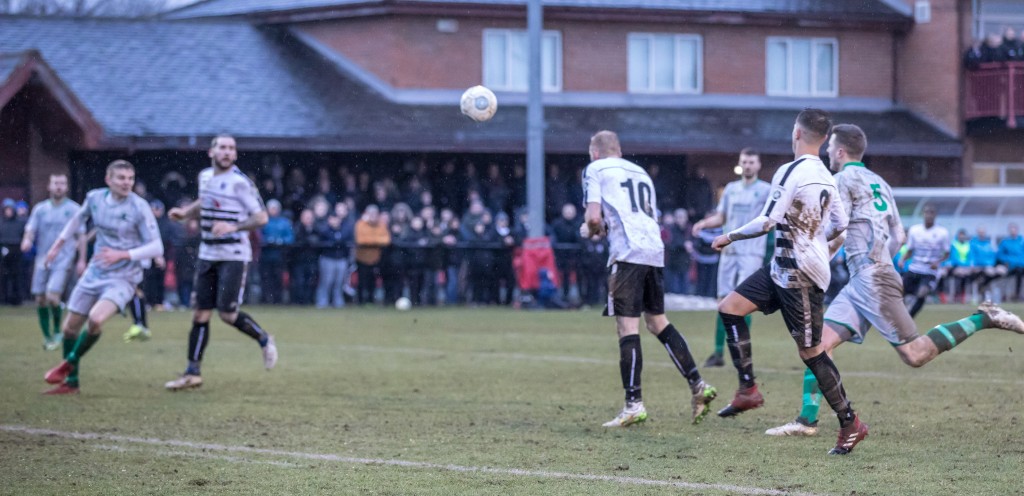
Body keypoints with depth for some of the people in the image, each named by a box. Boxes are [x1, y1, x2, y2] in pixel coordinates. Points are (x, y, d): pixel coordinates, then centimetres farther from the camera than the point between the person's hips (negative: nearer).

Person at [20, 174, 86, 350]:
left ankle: (57, 332, 1)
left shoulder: (74, 209, 1)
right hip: (43, 260, 4)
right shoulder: (40, 209, 9)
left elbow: (80, 237, 3)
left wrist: (82, 260, -3)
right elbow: (30, 231, 4)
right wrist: (26, 241, -19)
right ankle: (47, 336, 17)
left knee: (52, 296, -18)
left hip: (63, 261, -4)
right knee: (40, 299, 2)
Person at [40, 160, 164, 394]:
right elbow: (78, 218, 21)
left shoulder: (139, 208, -17)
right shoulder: (95, 198, -2)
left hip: (122, 278, -5)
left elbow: (156, 247, -18)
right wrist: (59, 244, 23)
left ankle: (70, 363, -1)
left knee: (95, 319, -27)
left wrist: (122, 255, -28)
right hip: (94, 274, 5)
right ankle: (70, 382, 25)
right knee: (70, 327, 7)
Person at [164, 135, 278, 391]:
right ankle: (193, 373, 9)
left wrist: (234, 226, -26)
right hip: (207, 255, 6)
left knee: (227, 314, -10)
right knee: (200, 315, 3)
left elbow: (261, 217, -13)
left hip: (234, 256, -6)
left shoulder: (240, 182, -13)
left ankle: (264, 340, 18)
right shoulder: (205, 176, 8)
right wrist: (184, 212, 13)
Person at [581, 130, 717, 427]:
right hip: (655, 250, 7)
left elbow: (594, 217, -3)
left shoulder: (595, 170, 8)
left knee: (627, 326, -7)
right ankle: (698, 385, 13)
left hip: (627, 252, -7)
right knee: (657, 322, 18)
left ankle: (634, 405, -11)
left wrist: (589, 230, 19)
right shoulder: (640, 172, 27)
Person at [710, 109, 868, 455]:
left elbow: (768, 222, -21)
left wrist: (730, 237, -6)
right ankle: (748, 390, 2)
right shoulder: (826, 177, 9)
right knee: (730, 308, 6)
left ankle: (850, 424, 5)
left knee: (810, 351, -3)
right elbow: (840, 224, 16)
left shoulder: (790, 172, -17)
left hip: (799, 274, -9)